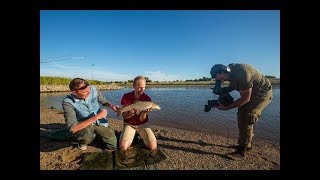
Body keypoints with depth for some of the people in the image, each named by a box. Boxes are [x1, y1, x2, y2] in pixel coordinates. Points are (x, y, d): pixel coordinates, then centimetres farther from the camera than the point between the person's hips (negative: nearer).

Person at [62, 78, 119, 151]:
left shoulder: (93, 89, -17)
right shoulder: (68, 102, -25)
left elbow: (104, 101, 2)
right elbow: (73, 128, -32)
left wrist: (111, 106, -20)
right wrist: (97, 116, -35)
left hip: (100, 123, 3)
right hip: (83, 126, -2)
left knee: (113, 145, -1)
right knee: (86, 136, -38)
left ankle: (96, 134, 26)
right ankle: (82, 142, 2)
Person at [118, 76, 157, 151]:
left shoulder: (147, 99, -12)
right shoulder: (126, 97, -10)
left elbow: (141, 119, -11)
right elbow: (124, 116, -8)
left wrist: (145, 112, -33)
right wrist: (130, 114, -30)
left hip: (143, 124, 0)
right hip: (129, 124, 0)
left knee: (153, 146, -16)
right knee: (123, 147, -21)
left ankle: (140, 136, 14)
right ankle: (131, 137, 11)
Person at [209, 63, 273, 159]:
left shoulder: (242, 74, -35)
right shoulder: (230, 71, -10)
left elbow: (245, 98, -30)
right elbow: (233, 85, 7)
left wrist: (226, 107, -28)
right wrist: (221, 90, -12)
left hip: (262, 93, -9)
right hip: (249, 92, 9)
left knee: (248, 118, -15)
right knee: (241, 116, 9)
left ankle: (242, 150, -5)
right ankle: (247, 144, 24)